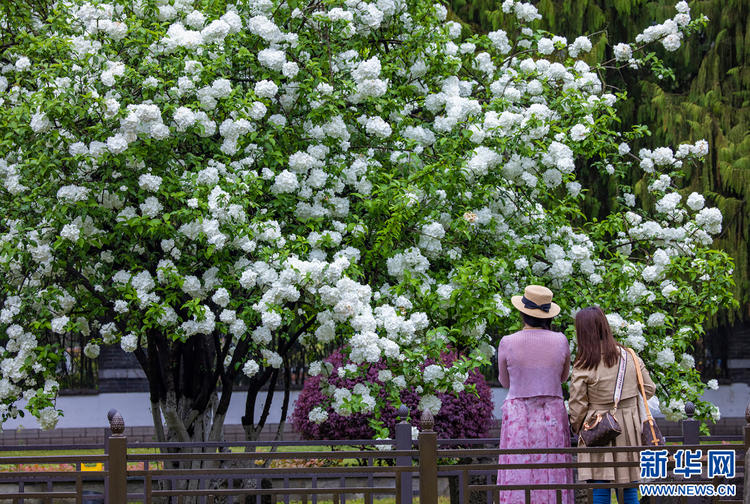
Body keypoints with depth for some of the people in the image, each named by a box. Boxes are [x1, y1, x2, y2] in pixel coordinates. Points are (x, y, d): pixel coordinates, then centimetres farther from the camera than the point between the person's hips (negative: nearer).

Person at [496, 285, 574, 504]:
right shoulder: (560, 341, -4)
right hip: (553, 417, 2)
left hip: (518, 418, -2)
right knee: (552, 478, 6)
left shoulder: (508, 343, -8)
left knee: (518, 480, 1)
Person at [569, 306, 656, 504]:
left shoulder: (583, 367, -13)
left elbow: (577, 407, -9)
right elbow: (649, 389, 8)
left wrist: (577, 428, 10)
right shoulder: (629, 356, 1)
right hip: (628, 431, 4)